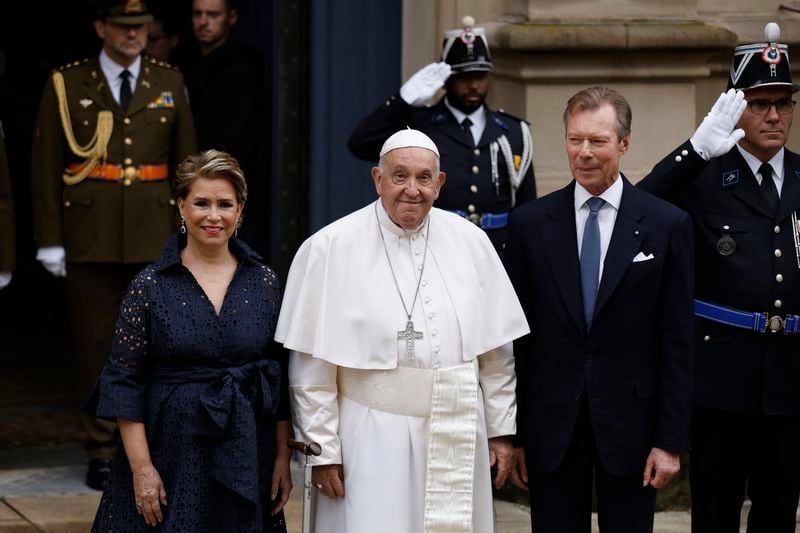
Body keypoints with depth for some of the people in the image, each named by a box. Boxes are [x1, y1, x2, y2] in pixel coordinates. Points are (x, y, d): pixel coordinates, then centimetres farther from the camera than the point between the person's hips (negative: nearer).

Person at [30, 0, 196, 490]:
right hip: (92, 239, -1)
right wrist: (51, 241, -2)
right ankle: (102, 452, 11)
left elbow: (186, 162, 11)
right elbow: (46, 166, 2)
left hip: (156, 235, 1)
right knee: (97, 347, 3)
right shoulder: (67, 85, 2)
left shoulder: (169, 83, 9)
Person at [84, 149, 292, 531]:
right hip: (172, 453, -2)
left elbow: (281, 377, 8)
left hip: (246, 457, 3)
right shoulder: (149, 286, -4)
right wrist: (141, 467, -11)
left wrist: (283, 456, 4)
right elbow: (125, 383, -5)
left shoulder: (263, 283, 4)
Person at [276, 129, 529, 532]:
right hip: (371, 443, -3)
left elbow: (495, 351, 10)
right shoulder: (331, 249, -5)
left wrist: (501, 430, 9)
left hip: (457, 440, 3)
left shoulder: (471, 243, 4)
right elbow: (312, 366, -4)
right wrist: (322, 449, -5)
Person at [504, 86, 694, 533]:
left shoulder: (667, 224, -1)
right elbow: (517, 336, 5)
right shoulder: (531, 223, 4)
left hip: (630, 423, -1)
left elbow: (677, 341, -1)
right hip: (551, 425, 1)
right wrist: (512, 433, 2)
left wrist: (672, 440, -6)